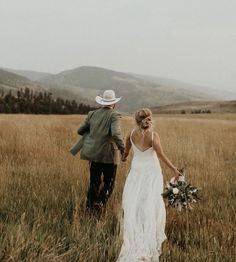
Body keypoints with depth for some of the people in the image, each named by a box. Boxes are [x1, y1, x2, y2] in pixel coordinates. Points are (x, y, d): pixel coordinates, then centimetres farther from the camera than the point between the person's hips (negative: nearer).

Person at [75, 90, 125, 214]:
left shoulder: (92, 114, 5)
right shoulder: (114, 115, -10)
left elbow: (80, 130, 11)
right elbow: (116, 134, -25)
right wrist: (123, 149, -15)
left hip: (93, 153, 5)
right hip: (108, 154, -5)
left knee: (94, 182, 16)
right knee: (108, 183, 9)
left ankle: (90, 207, 18)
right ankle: (99, 204, -7)